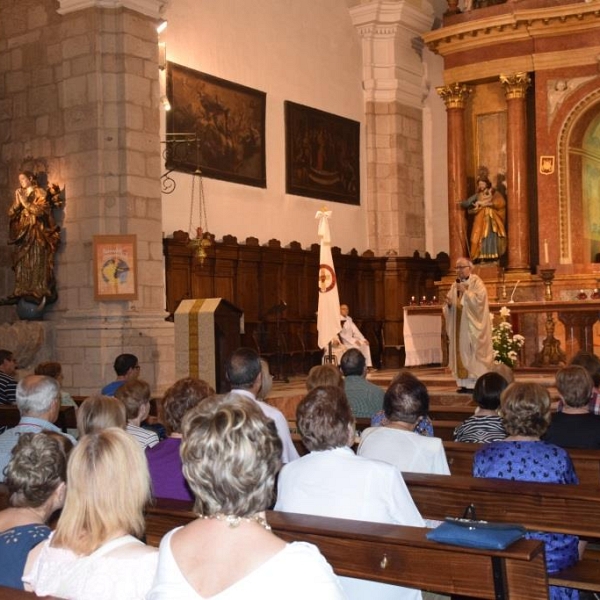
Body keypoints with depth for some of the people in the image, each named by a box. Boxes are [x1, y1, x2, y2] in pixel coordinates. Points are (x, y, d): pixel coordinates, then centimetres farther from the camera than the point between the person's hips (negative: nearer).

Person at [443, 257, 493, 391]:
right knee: (461, 351, 3)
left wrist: (465, 292, -20)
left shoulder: (477, 282, -4)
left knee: (473, 352, -9)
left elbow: (479, 300, -19)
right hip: (459, 326, 7)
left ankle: (477, 383, -7)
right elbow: (449, 308, 15)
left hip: (472, 326, -6)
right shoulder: (455, 285, 15)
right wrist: (449, 303, -6)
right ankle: (466, 383, 7)